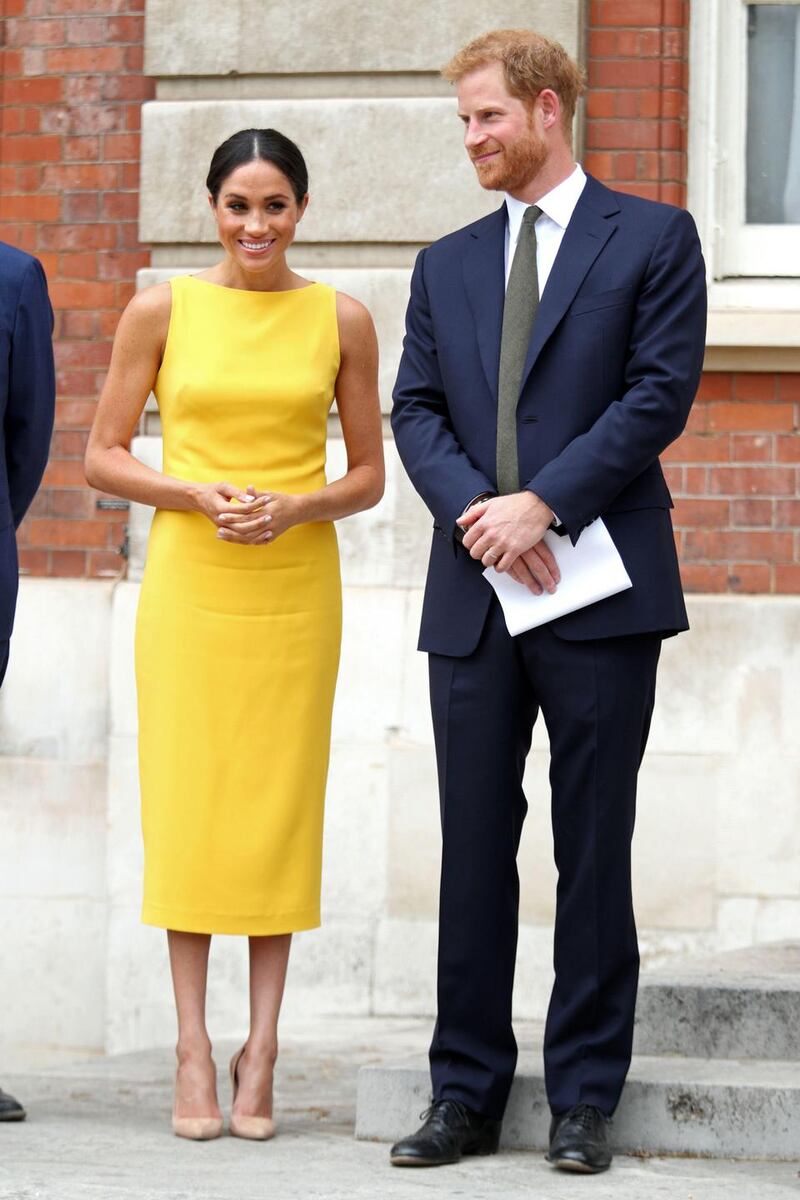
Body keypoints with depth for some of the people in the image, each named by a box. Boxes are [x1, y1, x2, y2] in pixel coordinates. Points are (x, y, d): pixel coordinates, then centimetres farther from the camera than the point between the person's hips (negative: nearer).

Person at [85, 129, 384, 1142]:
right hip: (188, 582, -1)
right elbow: (101, 456, 3)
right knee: (187, 803, -2)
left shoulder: (340, 320, 5)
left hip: (296, 585, 1)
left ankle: (260, 1051, 6)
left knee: (279, 805, 1)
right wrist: (199, 496, -12)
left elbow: (369, 473, 9)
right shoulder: (162, 310, 2)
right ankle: (193, 1051, 4)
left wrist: (297, 508, -10)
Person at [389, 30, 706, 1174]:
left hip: (598, 591, -4)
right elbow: (417, 411, 9)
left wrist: (542, 502, -14)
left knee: (595, 852, 1)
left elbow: (660, 392, -7)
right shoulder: (446, 265, 17)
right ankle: (468, 1093, 10)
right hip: (473, 598, 4)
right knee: (473, 851, 5)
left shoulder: (652, 239, 3)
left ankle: (585, 1099, 7)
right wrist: (476, 510, -10)